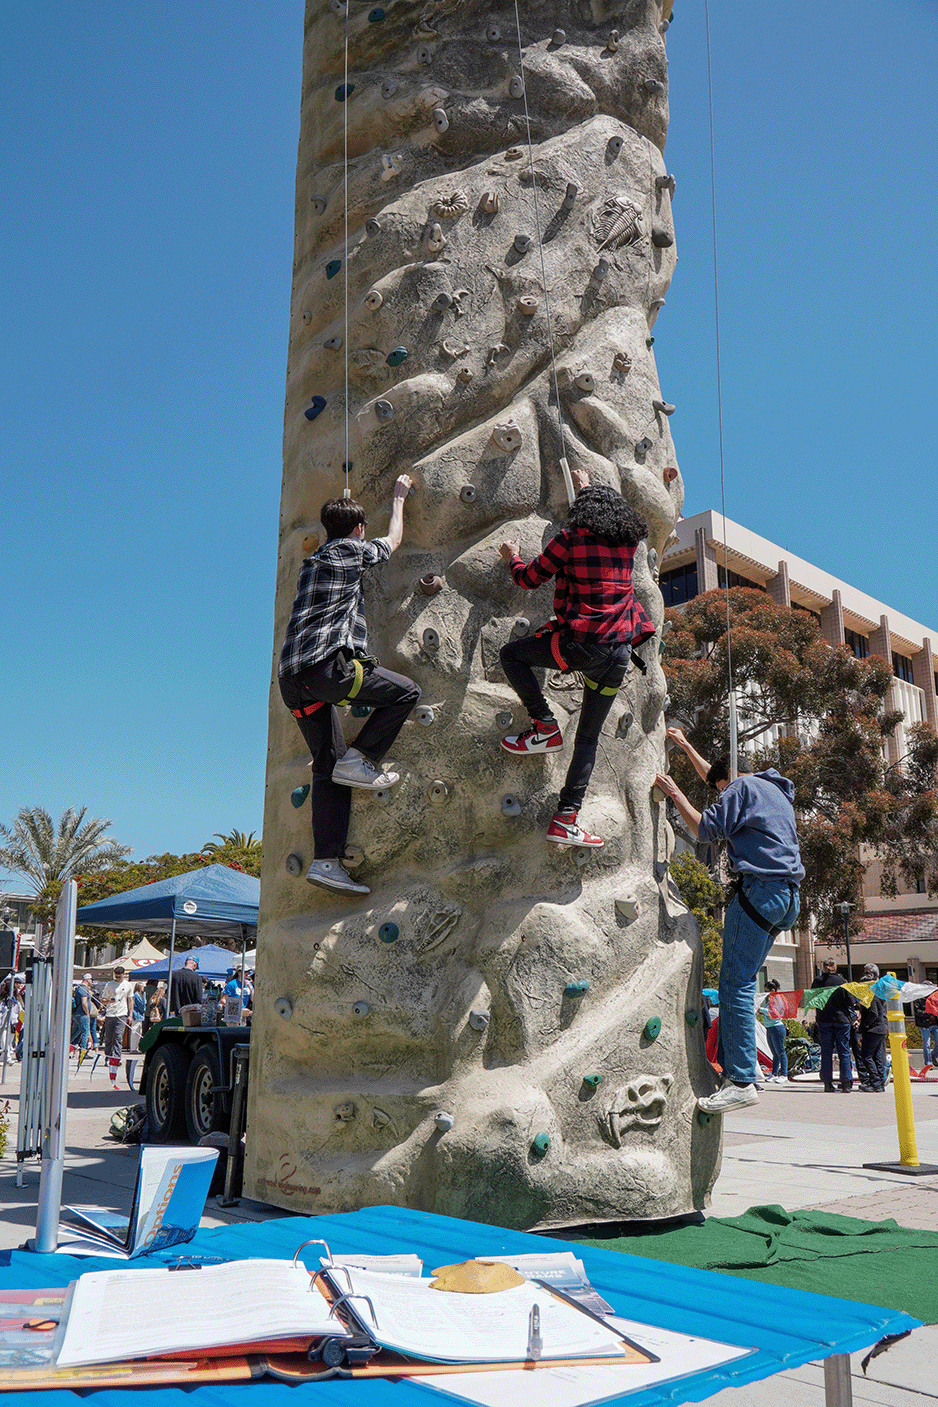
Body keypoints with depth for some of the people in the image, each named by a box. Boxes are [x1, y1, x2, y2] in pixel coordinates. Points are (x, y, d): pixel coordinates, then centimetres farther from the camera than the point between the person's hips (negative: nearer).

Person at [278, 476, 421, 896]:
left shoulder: (312, 561, 27)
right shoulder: (349, 551, 5)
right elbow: (393, 540, 21)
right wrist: (398, 497, 36)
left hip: (292, 677, 8)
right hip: (327, 664, -8)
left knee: (329, 770, 7)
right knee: (406, 692, 4)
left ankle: (326, 860, 0)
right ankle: (359, 760, -4)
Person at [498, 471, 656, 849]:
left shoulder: (571, 538, -2)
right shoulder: (628, 542, 13)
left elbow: (529, 579, 6)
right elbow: (612, 514, 38)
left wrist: (512, 557, 27)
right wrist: (588, 488, 52)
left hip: (580, 643, -5)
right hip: (619, 653, 5)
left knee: (511, 654, 17)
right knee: (588, 736, 12)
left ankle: (545, 727, 9)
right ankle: (566, 818, 9)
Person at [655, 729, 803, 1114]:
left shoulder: (743, 787, -1)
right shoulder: (775, 790, 26)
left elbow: (705, 828, -6)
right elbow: (713, 774, 40)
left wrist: (675, 793, 6)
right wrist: (685, 746, 46)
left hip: (760, 890, -9)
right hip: (788, 896, 9)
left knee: (735, 983, -12)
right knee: (741, 980, 11)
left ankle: (742, 1080, -17)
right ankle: (731, 1065, 10)